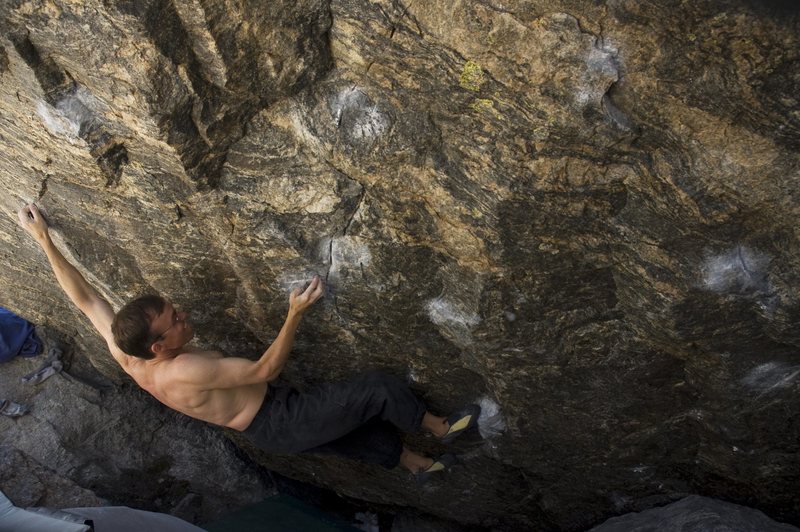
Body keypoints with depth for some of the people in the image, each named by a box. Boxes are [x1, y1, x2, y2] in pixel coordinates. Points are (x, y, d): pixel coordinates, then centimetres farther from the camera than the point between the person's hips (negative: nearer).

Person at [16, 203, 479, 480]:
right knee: (378, 388, -11)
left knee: (365, 433, 24)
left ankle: (419, 465, 49)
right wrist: (295, 314, -26)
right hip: (282, 422, -9)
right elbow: (266, 369, -26)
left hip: (269, 427, 9)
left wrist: (43, 238, 5)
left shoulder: (125, 354, -8)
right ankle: (438, 428, 16)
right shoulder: (181, 372, -33)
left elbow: (83, 297, 2)